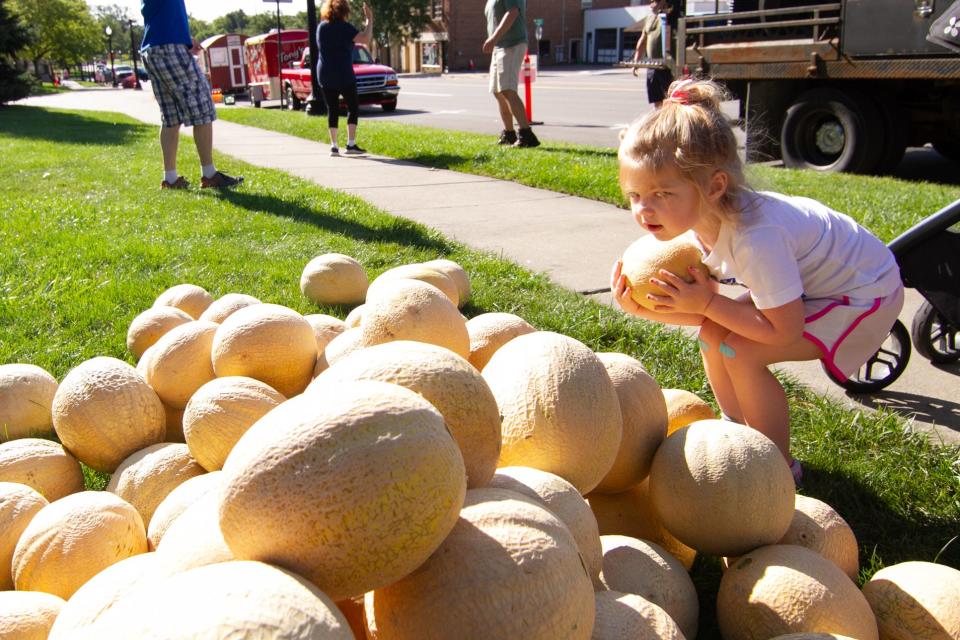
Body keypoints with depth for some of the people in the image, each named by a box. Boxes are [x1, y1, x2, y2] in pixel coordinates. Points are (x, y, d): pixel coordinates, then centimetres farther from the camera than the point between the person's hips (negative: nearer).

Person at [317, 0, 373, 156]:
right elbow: (366, 39, -19)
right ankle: (351, 144, -1)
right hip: (344, 75, -5)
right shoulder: (344, 27, -11)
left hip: (325, 76, 5)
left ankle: (334, 146, 4)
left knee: (332, 109, 9)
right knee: (353, 107, 6)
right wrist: (369, 19, -6)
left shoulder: (321, 27, 6)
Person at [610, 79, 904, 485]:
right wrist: (647, 308, -22)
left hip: (863, 292, -8)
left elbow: (785, 331, -32)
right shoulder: (701, 219, -12)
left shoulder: (755, 237, -38)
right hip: (810, 281, 8)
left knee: (740, 351, -21)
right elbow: (705, 308, -6)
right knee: (712, 334, -3)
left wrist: (705, 303, -29)